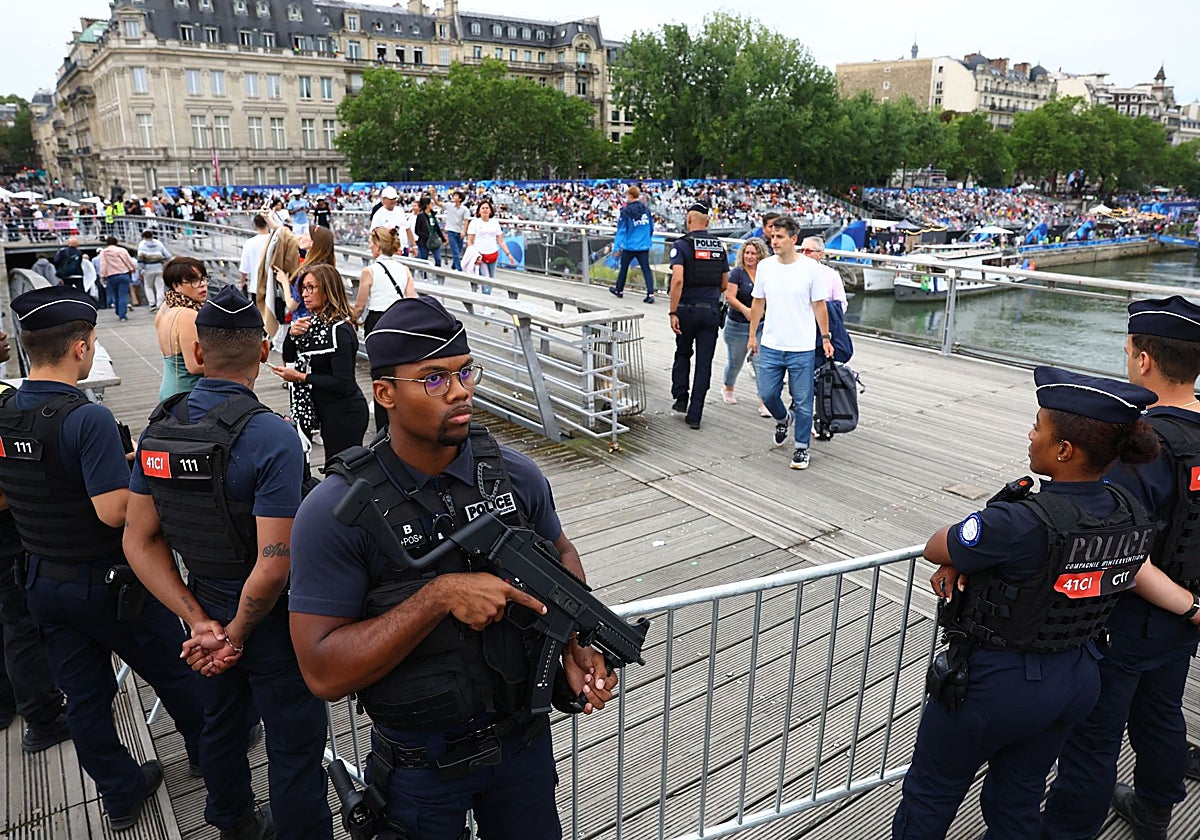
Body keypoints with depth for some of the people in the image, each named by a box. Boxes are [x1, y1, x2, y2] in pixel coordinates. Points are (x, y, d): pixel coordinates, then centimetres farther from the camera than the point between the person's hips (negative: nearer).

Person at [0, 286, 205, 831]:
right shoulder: (87, 419, -26)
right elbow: (115, 512, -29)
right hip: (107, 583, -7)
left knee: (84, 696, 16)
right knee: (173, 673, 16)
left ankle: (121, 794, 33)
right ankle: (209, 755, 36)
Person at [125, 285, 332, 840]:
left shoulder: (159, 429, -5)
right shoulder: (273, 438, -26)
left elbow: (139, 541, -1)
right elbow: (274, 564, -29)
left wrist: (200, 623, -5)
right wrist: (236, 634, -12)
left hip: (206, 609, 7)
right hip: (271, 619, -7)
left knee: (221, 722, 27)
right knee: (294, 747, 9)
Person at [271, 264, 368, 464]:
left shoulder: (339, 330, -20)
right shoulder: (314, 322, 5)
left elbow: (342, 383, -23)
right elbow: (289, 357, 13)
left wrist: (300, 377, -16)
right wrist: (292, 333, -7)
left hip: (344, 414, -9)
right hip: (327, 411, 9)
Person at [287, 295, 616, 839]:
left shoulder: (514, 476, -10)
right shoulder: (336, 511, -21)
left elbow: (561, 555, 8)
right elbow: (324, 673, -22)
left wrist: (576, 645, -8)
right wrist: (438, 596, -31)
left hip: (523, 737, 3)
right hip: (418, 763, -3)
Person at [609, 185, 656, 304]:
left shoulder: (626, 211, -11)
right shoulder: (646, 209, 1)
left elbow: (621, 230, -13)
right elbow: (651, 227, 10)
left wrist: (616, 247, -12)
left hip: (629, 246, -2)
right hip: (644, 246, 3)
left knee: (623, 267, 17)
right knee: (646, 269, 1)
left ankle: (619, 290, 33)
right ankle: (650, 293, -12)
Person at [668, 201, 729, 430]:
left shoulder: (681, 245, -7)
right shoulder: (719, 246, 7)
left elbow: (677, 280, -20)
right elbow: (725, 284, 11)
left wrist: (673, 312, -17)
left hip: (688, 309, -3)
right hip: (712, 310, 3)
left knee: (683, 354, 21)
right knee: (704, 363, 5)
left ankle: (680, 399, 18)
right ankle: (694, 415, 6)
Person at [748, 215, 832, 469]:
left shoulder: (810, 268, -7)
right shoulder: (765, 266, 2)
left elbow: (819, 306, 0)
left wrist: (825, 337, 0)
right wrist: (752, 335, 12)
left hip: (801, 348, -3)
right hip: (770, 346, 3)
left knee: (803, 401, 3)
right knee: (767, 394, 7)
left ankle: (802, 448, 18)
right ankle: (783, 419, 39)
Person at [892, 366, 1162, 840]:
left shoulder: (1024, 523, -33)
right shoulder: (1131, 516, -8)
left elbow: (935, 548, -18)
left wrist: (957, 558, 3)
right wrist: (964, 562, -8)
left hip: (997, 682, -7)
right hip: (1077, 680, 7)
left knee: (930, 794, 18)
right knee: (1016, 802, 27)